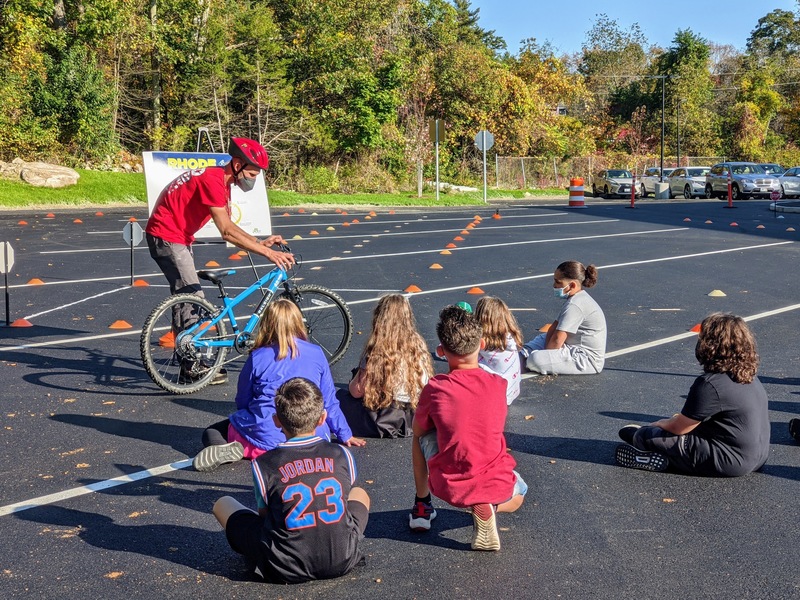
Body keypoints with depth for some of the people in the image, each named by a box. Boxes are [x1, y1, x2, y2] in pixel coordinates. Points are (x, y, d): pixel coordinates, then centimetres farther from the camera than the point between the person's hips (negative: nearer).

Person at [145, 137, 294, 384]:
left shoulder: (223, 182, 8)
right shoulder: (212, 180, -24)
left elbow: (228, 226, 12)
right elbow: (227, 232, -30)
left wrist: (260, 242, 1)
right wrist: (267, 253, -31)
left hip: (179, 238, 10)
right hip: (166, 236, -10)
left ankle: (190, 360, 20)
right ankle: (194, 367, -4)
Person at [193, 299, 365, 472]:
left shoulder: (257, 357, -5)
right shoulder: (317, 354, 1)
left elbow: (242, 402, 6)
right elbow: (329, 401, 8)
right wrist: (345, 435, 22)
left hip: (265, 436, -1)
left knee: (211, 434, 21)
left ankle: (236, 450, -13)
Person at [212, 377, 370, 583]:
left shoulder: (263, 464, -10)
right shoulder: (342, 455, -3)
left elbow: (264, 514, 3)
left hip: (285, 570, -3)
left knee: (222, 504, 16)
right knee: (360, 494, 32)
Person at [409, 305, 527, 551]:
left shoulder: (435, 388, -11)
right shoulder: (498, 385, -6)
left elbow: (418, 430, 7)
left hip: (448, 488, 0)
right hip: (494, 486, 0)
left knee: (422, 436, 25)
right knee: (518, 494, 36)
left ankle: (422, 506, 27)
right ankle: (487, 507, 3)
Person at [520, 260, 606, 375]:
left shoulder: (575, 305, -22)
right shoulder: (577, 298, 12)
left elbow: (557, 340, -24)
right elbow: (554, 327, 9)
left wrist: (545, 354, -8)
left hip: (587, 359, -11)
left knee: (536, 359, -26)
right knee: (542, 338, 26)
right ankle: (522, 355, 10)